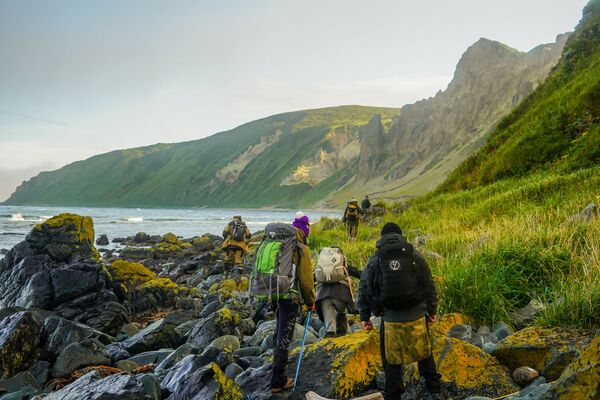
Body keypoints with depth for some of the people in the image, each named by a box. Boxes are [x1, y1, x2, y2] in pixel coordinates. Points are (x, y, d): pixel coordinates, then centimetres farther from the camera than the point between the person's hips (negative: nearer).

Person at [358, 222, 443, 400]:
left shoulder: (373, 261, 2)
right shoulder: (415, 256, 2)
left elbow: (364, 290, 4)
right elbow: (429, 285, 4)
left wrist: (364, 316, 12)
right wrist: (432, 310, 13)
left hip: (390, 319, -1)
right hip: (417, 317, 1)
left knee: (392, 360, 10)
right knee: (424, 355, 18)